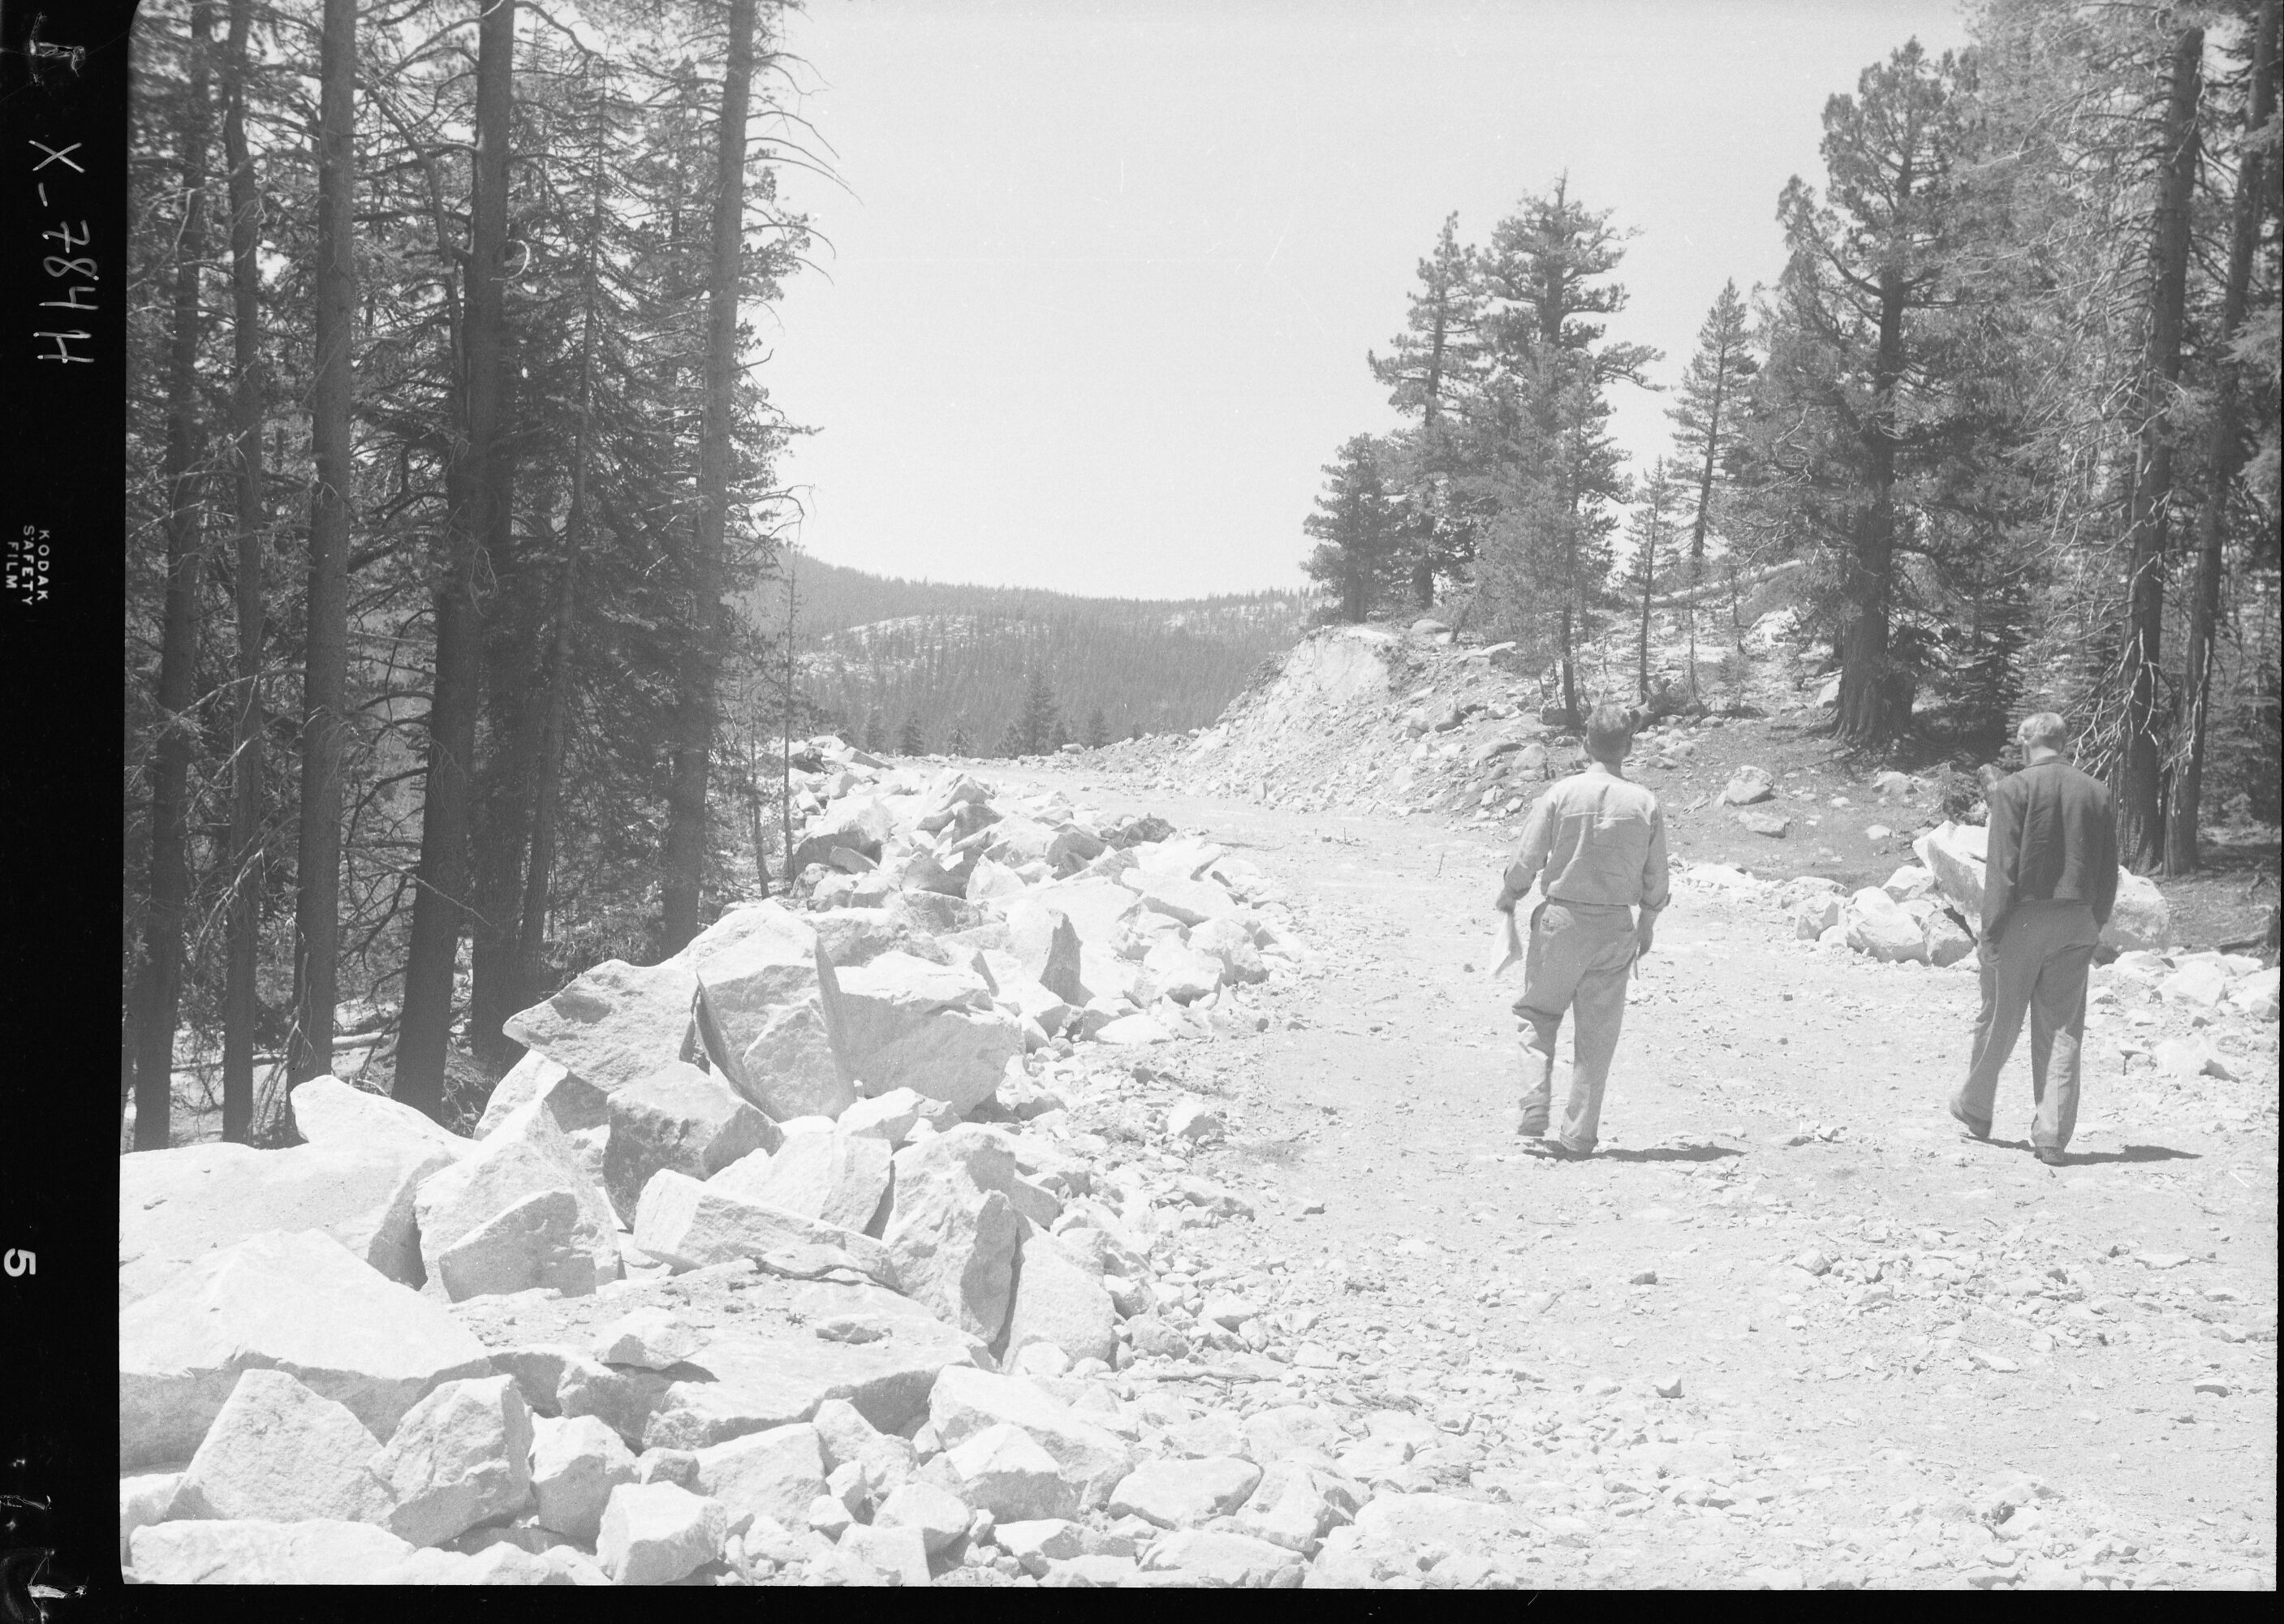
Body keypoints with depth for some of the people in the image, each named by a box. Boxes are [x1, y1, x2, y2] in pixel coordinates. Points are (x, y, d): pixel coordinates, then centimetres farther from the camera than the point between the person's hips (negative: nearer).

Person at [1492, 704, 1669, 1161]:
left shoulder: (1561, 794, -8)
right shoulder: (1645, 803, -3)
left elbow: (1527, 861, -5)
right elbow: (1655, 879, 3)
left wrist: (1507, 900, 12)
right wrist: (1648, 922, 19)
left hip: (1562, 921, -1)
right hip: (1616, 928, 1)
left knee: (1538, 1018, 13)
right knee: (1596, 1036, 9)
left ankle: (1534, 1119, 0)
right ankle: (1578, 1137, 12)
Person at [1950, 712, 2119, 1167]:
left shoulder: (2013, 789, -9)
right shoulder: (2097, 793, 5)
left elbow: (2003, 868, -12)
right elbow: (2109, 873, 7)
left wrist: (1990, 932, -8)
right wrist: (2094, 928, 15)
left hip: (2023, 918, -3)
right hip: (2076, 924, 3)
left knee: (1999, 1021, 11)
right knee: (2062, 1031, 7)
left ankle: (1973, 1111, 28)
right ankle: (2052, 1138, 5)